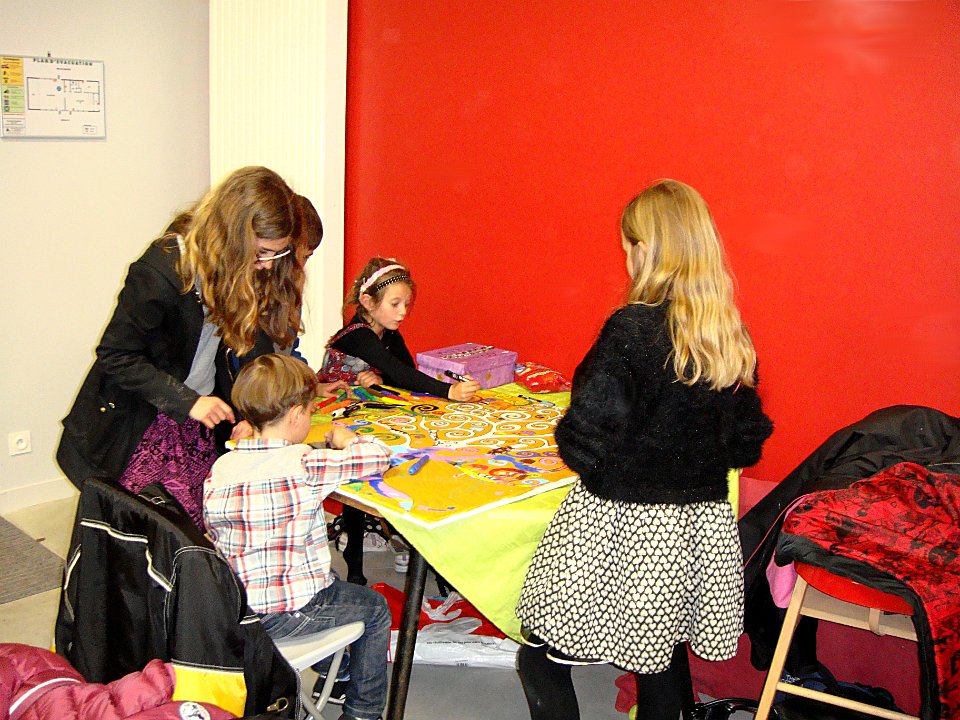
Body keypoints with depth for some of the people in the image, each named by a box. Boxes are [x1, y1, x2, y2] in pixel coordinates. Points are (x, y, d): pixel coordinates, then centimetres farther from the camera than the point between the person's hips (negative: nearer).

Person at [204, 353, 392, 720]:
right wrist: (345, 440, 6)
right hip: (283, 615, -7)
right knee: (375, 608, 18)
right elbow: (380, 455, -14)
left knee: (330, 582, 33)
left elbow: (212, 531, 6)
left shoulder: (220, 468, -3)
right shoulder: (304, 465, -20)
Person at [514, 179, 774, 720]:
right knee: (664, 661, 23)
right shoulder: (732, 339, 1)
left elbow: (586, 441, -22)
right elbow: (747, 444, 8)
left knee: (541, 659, 10)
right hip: (700, 531, 7)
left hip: (620, 528, -7)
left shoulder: (631, 330, -19)